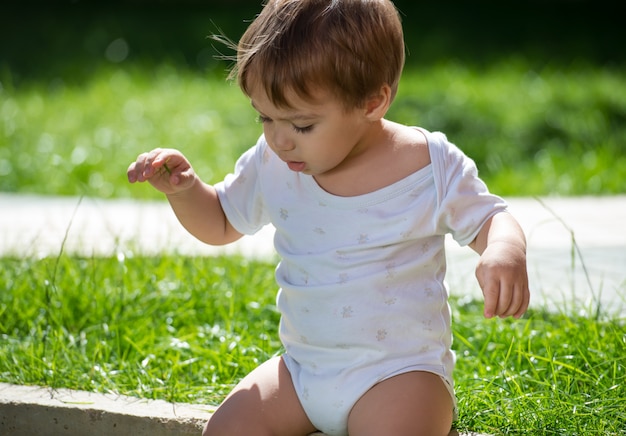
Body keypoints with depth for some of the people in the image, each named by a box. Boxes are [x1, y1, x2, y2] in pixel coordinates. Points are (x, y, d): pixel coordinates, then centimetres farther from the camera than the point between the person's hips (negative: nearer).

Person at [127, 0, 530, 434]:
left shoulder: (432, 167, -11)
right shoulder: (273, 166, 1)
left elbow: (490, 218, -1)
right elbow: (221, 223, 15)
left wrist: (506, 250, -26)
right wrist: (184, 188, -6)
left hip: (401, 370, -4)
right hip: (302, 369, 5)